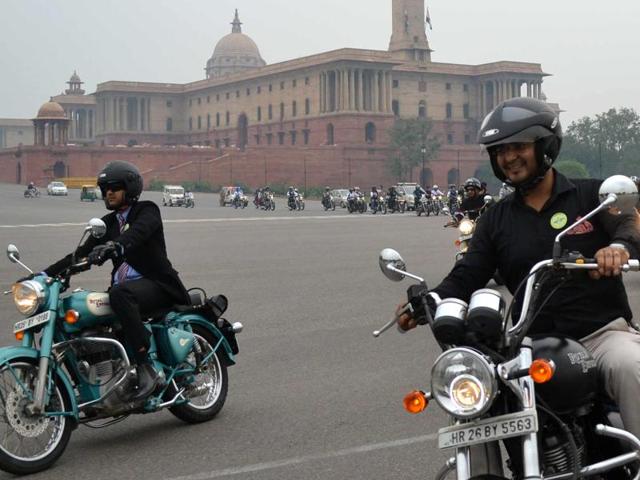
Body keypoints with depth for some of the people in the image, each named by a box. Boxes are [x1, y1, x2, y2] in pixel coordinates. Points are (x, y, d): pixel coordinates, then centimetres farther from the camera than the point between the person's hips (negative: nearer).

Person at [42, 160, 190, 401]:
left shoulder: (147, 210, 0)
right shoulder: (108, 223, 21)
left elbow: (138, 233, -23)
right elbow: (82, 253, 14)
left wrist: (115, 246, -45)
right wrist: (46, 274, 2)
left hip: (157, 284, -7)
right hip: (123, 286, 7)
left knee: (120, 293, -38)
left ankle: (147, 369, -37)